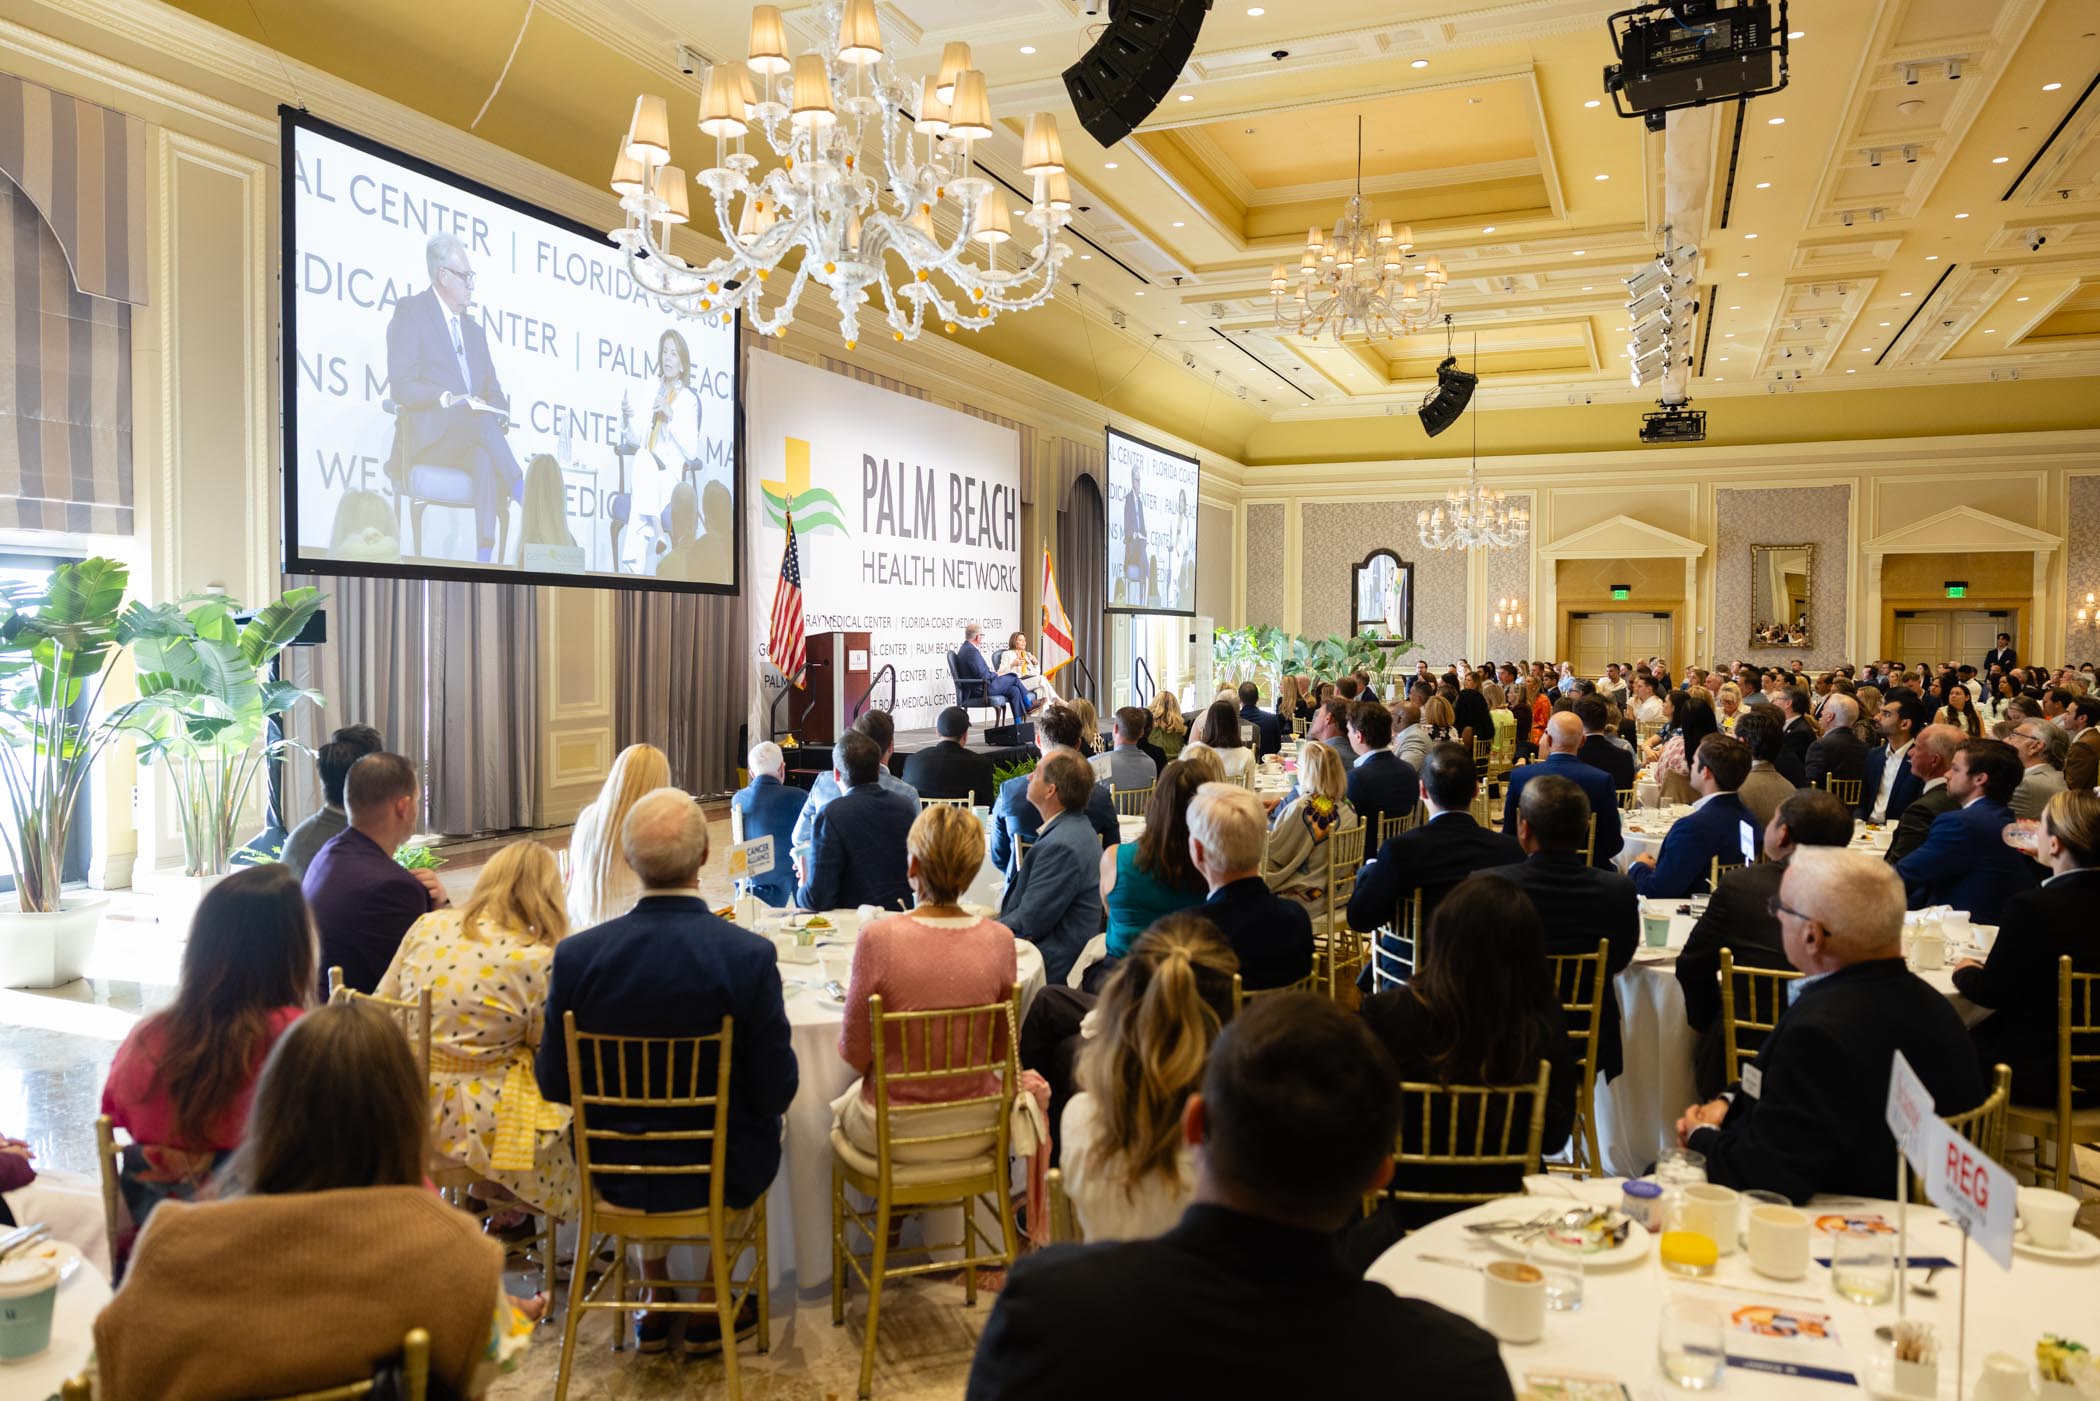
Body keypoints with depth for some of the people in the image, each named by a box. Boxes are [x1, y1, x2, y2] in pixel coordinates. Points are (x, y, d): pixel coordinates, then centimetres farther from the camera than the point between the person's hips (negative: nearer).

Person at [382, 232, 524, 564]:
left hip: (469, 438, 4)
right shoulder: (410, 312, 4)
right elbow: (401, 386, -7)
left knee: (485, 457, -33)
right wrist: (447, 399, -23)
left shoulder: (474, 328, 25)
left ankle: (485, 557, -45)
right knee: (481, 422, -35)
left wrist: (499, 411, -7)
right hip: (426, 436, -4)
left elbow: (493, 388, 17)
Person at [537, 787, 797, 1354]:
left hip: (615, 1174, 2)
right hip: (720, 1175, -2)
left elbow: (554, 1084, -6)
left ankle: (656, 1305, 45)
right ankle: (708, 1310, 37)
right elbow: (777, 1091, -16)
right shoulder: (749, 955, -24)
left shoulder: (576, 954, -18)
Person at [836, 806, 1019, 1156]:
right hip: (975, 1127, 2)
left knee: (844, 1102, 31)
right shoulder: (999, 940, -12)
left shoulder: (877, 938, -20)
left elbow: (854, 1054, -10)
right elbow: (1004, 1047, 0)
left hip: (894, 1133, -2)